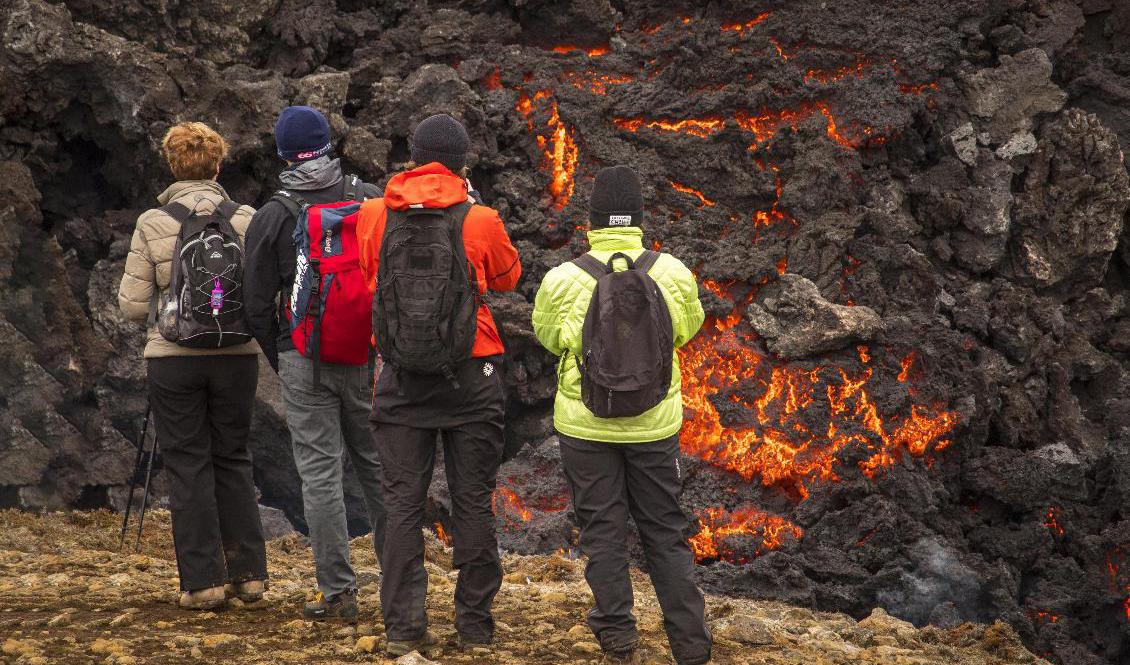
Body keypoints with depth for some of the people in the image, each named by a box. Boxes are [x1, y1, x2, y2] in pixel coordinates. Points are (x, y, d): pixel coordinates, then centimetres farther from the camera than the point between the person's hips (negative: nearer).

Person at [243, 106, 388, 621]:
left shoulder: (271, 217, -4)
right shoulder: (371, 199, 0)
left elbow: (258, 306, -1)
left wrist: (278, 361, 13)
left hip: (305, 360, -2)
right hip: (368, 357, 2)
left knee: (320, 473, 1)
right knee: (377, 465, 12)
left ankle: (337, 592, 1)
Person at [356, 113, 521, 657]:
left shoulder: (373, 217, -3)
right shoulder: (479, 221, -8)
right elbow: (508, 277, 11)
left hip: (401, 381, 1)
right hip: (471, 379, -1)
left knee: (403, 503, 5)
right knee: (473, 502, 8)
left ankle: (403, 626, 2)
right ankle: (475, 622, 13)